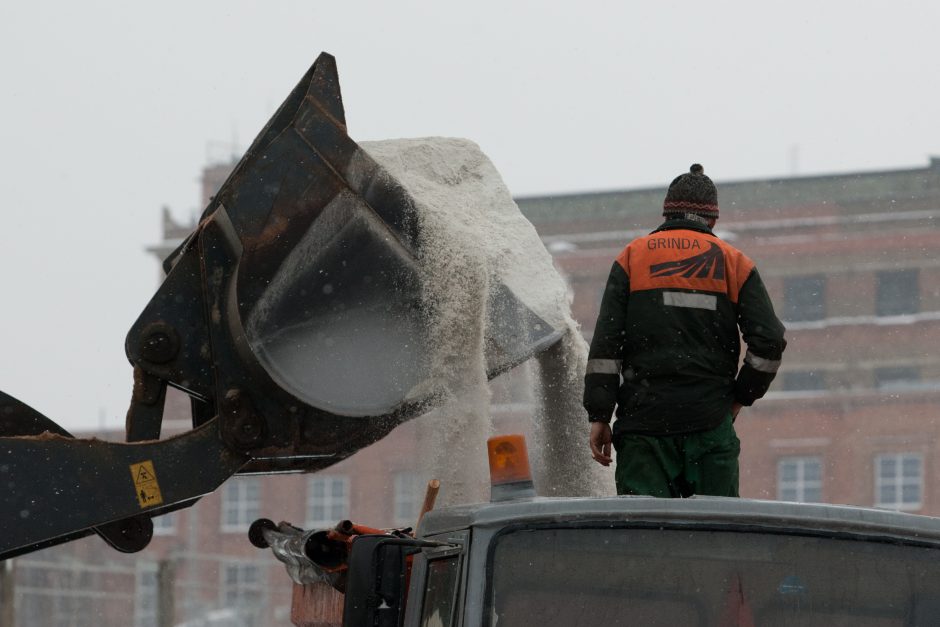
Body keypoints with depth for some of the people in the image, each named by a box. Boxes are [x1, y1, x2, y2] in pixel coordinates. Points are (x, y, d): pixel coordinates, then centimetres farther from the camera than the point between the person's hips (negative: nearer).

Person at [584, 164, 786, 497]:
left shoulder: (633, 257, 9)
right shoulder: (733, 262, 10)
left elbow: (605, 344, 2)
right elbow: (770, 341, 2)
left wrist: (599, 416, 2)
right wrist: (740, 398, 14)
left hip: (643, 421, 0)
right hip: (710, 421, 0)